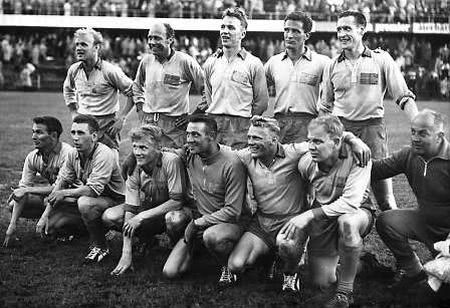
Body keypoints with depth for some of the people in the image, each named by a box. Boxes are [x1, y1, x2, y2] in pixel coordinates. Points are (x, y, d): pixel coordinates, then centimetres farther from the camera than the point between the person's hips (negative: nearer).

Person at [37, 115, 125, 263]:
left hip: (113, 200, -7)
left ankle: (100, 247, -16)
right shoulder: (73, 154, -2)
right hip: (82, 200, 7)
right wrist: (45, 215, -5)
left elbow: (93, 190, -31)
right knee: (50, 225, -4)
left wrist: (64, 193, -18)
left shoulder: (104, 155, -25)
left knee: (84, 202, -38)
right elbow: (60, 183, 2)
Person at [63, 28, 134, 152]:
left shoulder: (110, 71, -12)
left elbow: (132, 93, -5)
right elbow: (68, 90, 25)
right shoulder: (74, 70, 3)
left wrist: (121, 118, -9)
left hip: (107, 125, -4)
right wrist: (74, 113, 16)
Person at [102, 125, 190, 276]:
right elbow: (130, 209, -15)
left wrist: (142, 216, -29)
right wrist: (127, 253, -20)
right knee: (109, 216, -14)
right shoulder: (134, 169, -12)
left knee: (172, 218, -41)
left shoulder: (171, 161, -27)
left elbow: (177, 201, -28)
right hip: (148, 207, 5)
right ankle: (147, 241, 10)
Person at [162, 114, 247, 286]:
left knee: (211, 236, -42)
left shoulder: (231, 164, -18)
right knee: (170, 272, -8)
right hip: (198, 222, 6)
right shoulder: (189, 156, 0)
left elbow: (233, 211, -19)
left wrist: (198, 223, -18)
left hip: (228, 223, -6)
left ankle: (229, 265, -9)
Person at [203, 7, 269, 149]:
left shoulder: (253, 64, 1)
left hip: (241, 129, -3)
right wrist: (214, 120, 11)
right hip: (213, 126, 3)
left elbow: (261, 102, 3)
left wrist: (243, 121, 0)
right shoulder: (210, 63, 13)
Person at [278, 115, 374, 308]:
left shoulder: (357, 158, -23)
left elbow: (350, 202, -32)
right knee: (321, 283, -13)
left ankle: (345, 291, -23)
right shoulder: (306, 162, -9)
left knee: (348, 221, -41)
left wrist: (310, 215, -35)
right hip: (320, 220, 3)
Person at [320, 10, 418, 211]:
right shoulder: (332, 66, 11)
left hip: (372, 127, -2)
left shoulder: (381, 59, 2)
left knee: (383, 189, -3)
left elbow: (403, 97, 1)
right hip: (340, 127, 3)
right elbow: (325, 107, 18)